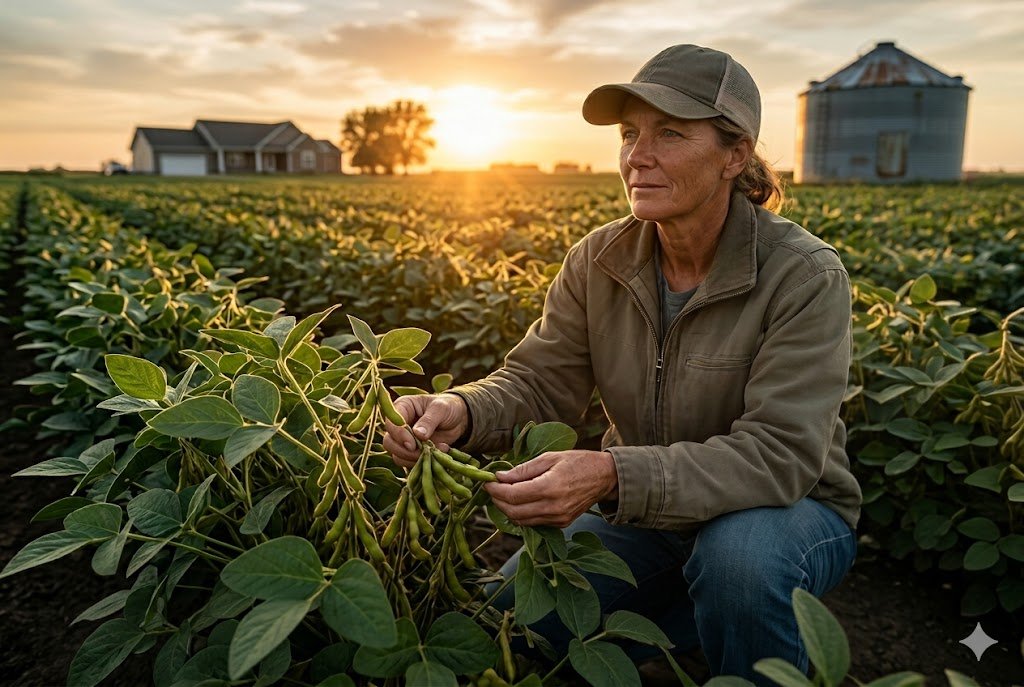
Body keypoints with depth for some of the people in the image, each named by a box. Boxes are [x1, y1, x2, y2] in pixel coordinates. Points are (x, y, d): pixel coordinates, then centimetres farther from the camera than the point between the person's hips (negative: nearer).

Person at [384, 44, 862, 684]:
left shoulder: (805, 277, -22)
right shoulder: (599, 260, -7)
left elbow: (779, 454, -29)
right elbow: (539, 382, -9)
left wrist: (612, 475, -43)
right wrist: (460, 410, -32)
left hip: (788, 513, -3)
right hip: (645, 514, 4)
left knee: (740, 552, -38)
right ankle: (695, 616, 11)